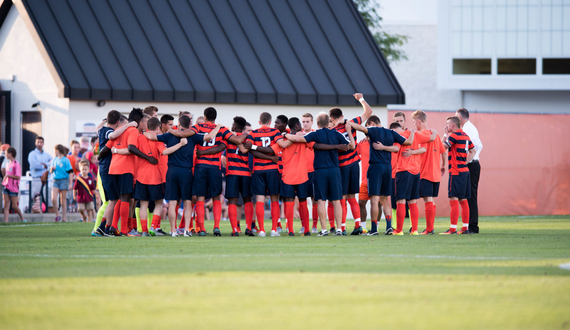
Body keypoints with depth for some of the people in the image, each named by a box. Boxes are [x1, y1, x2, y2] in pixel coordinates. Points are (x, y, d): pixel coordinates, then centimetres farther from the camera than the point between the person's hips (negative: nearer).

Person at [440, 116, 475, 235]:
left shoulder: (454, 135, -12)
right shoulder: (465, 136, 15)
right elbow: (472, 150, 23)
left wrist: (445, 134, 5)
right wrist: (466, 161, 13)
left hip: (456, 172, -9)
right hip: (465, 171, 9)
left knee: (454, 200, -10)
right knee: (463, 200, 11)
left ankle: (453, 228, -13)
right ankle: (465, 228, 13)